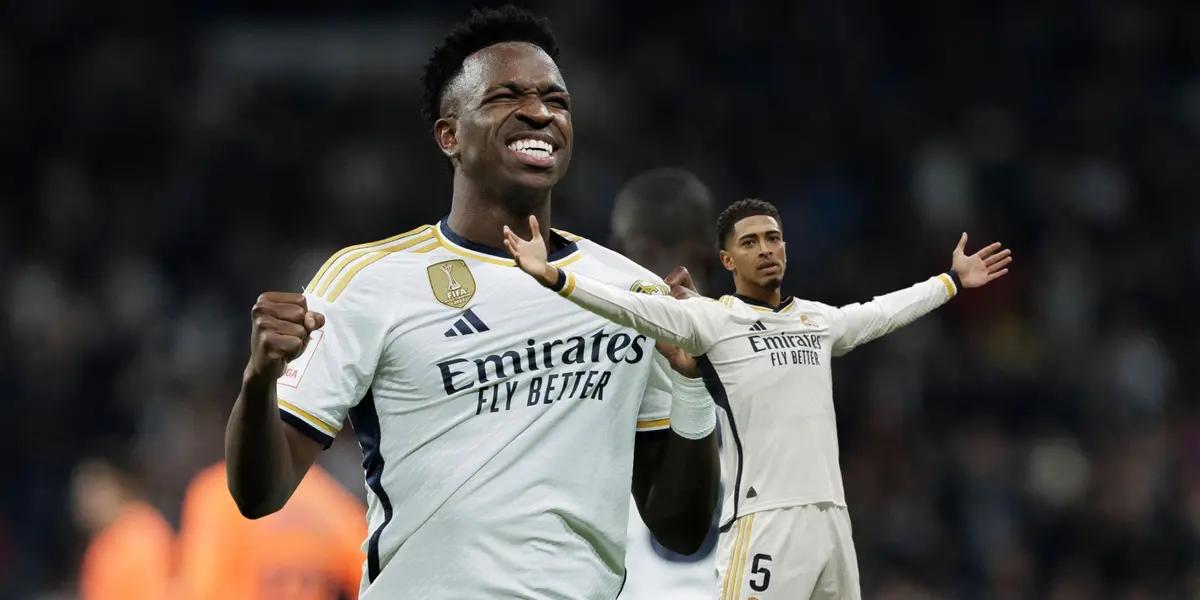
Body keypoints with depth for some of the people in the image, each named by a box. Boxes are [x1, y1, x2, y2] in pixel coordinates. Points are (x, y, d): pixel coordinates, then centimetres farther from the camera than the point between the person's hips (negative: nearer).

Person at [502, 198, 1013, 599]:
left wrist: (953, 280, 46)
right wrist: (553, 277, -27)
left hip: (831, 515, 7)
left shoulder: (819, 320, 18)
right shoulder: (711, 319, -1)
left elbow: (885, 311, 36)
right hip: (763, 520, -6)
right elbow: (631, 307, -14)